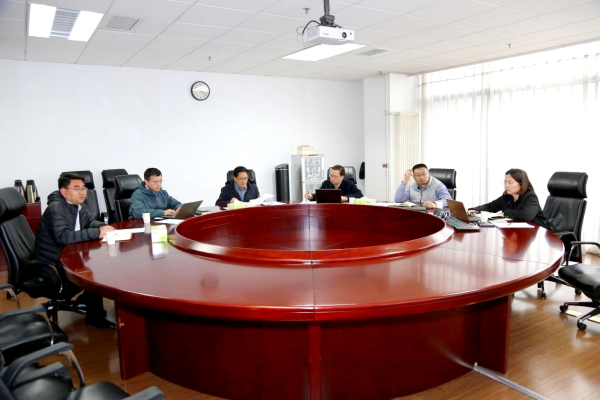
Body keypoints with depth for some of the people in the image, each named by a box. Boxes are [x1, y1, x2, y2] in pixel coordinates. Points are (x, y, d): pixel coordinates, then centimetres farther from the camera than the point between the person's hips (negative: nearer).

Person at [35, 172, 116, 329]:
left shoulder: (78, 205, 3)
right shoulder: (56, 208, -22)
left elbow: (90, 222, 16)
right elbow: (63, 236, -34)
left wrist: (103, 226, -8)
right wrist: (98, 233, -33)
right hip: (52, 265, -8)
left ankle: (84, 300, 16)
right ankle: (95, 317, -2)